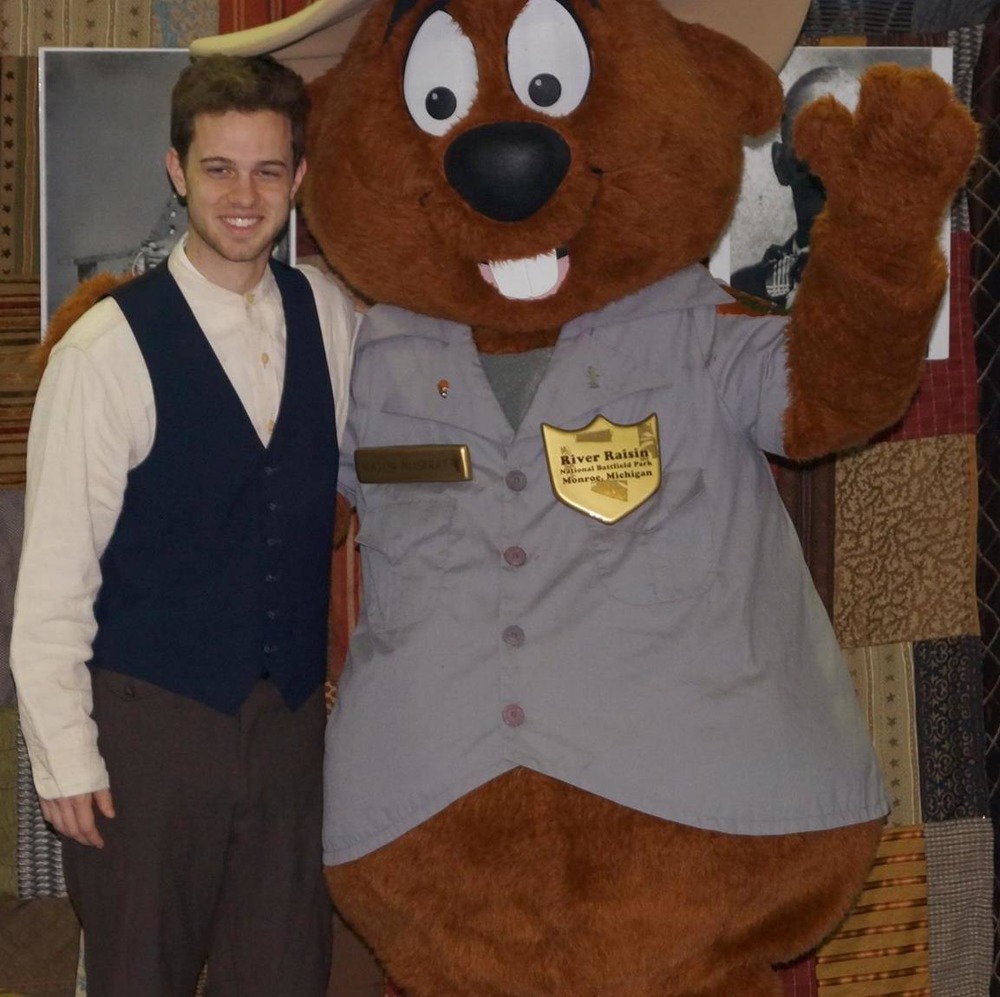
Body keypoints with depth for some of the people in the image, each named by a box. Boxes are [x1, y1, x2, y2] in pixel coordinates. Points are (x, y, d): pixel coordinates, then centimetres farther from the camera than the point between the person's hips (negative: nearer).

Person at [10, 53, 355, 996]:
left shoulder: (329, 316, 0)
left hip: (293, 711, 4)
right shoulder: (108, 347, -13)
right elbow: (53, 571, -11)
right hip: (151, 716, -4)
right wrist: (64, 756, -10)